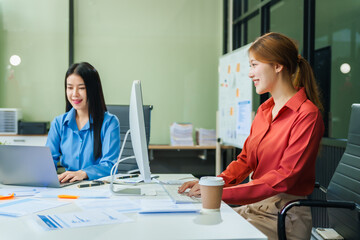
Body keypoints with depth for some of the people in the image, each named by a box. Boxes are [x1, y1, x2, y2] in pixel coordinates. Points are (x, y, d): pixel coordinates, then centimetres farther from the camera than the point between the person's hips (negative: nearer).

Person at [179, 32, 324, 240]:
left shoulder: (307, 114, -13)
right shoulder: (265, 110, 13)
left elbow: (284, 177, -20)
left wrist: (223, 193, -23)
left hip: (284, 216, -7)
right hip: (255, 205, 7)